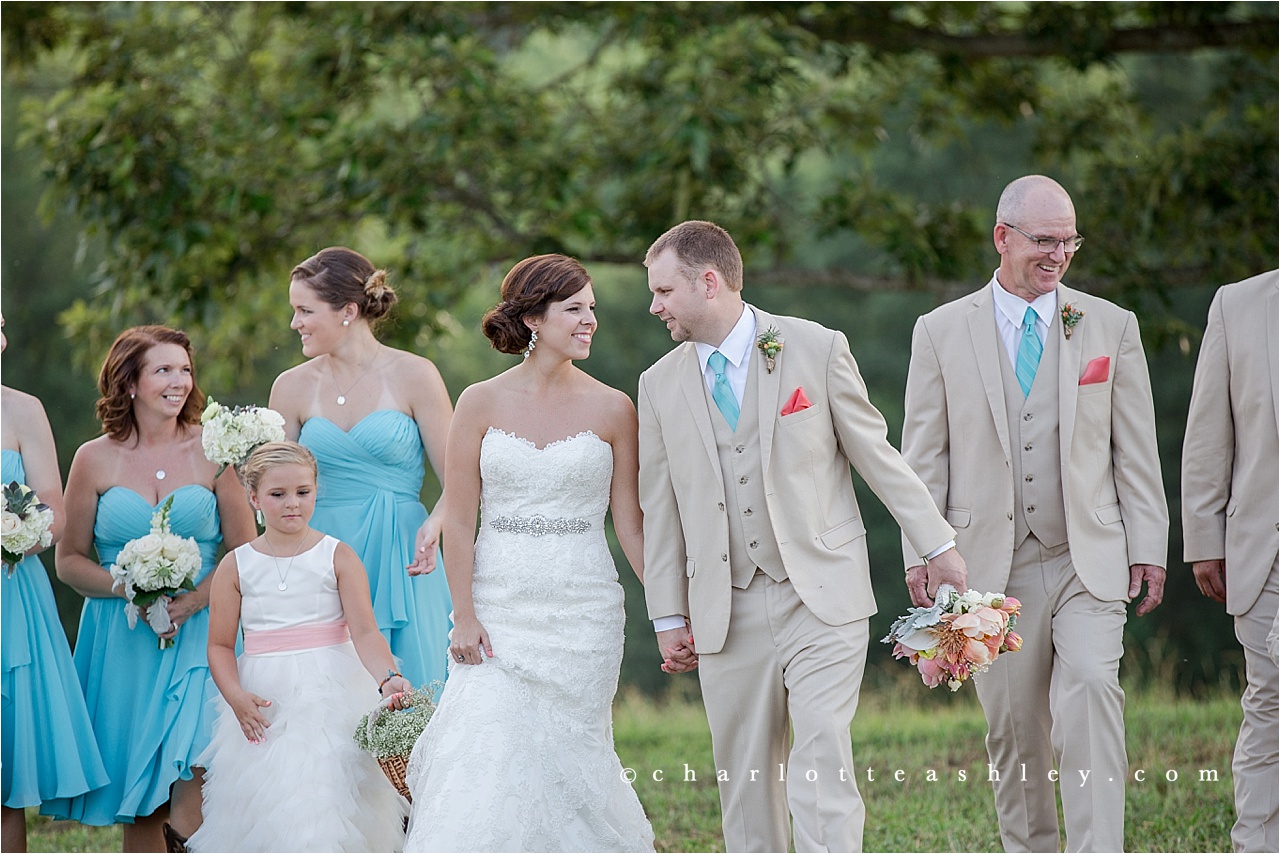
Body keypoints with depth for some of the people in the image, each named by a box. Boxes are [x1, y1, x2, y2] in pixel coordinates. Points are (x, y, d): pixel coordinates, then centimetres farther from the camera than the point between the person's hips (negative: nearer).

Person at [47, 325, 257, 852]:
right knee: (136, 802, 2)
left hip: (199, 635, -1)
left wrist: (196, 598, -15)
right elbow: (69, 559, 7)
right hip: (121, 643, 1)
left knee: (194, 755, -26)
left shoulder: (212, 453, 3)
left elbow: (246, 551, 2)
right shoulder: (95, 461, 3)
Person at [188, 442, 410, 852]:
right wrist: (235, 696, -12)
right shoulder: (235, 566, 5)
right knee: (263, 816, -3)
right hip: (263, 704, 2)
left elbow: (365, 632, -7)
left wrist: (388, 678, -25)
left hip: (330, 697, -1)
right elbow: (220, 645, 5)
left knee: (330, 809, -12)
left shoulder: (338, 557, 1)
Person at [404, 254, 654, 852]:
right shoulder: (481, 404, 1)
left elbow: (630, 523, 5)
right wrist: (465, 617, -6)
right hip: (497, 606, 0)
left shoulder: (612, 409, 2)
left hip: (581, 609, 0)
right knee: (485, 754, -9)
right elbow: (459, 520, 1)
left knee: (563, 754, 0)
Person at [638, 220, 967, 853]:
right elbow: (660, 508, 12)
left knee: (821, 772, -14)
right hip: (727, 613, 3)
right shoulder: (660, 385, 8)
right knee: (745, 781, 4)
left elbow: (877, 455, 4)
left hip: (822, 598, -3)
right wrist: (668, 617, 10)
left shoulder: (817, 349, -2)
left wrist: (938, 546, 3)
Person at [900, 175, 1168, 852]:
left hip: (1088, 560, 0)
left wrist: (1147, 549, 3)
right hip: (992, 566, 0)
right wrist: (921, 553, -2)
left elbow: (1136, 450, 9)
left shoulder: (1111, 326, 8)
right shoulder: (941, 332, 6)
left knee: (1090, 691, -18)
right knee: (1012, 724, 4)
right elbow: (923, 455, 6)